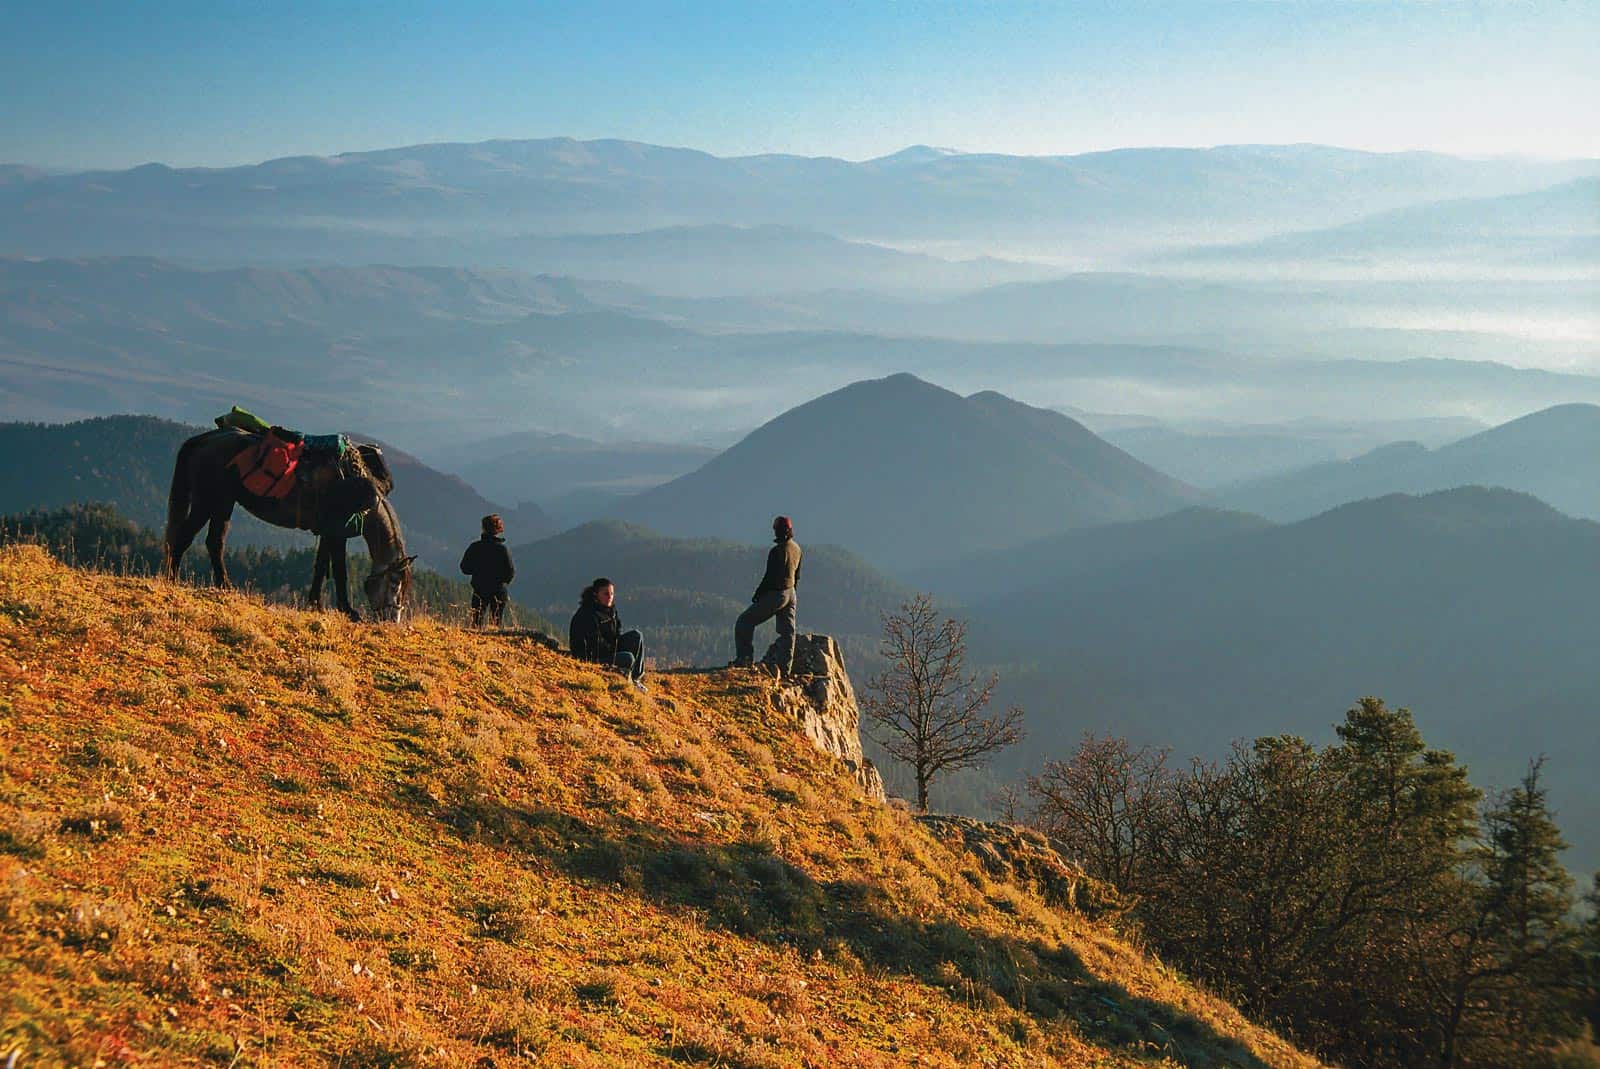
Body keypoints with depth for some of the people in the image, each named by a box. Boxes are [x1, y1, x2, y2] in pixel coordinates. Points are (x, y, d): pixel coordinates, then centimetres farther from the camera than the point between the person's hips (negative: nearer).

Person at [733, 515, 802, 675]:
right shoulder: (796, 549, 7)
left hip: (775, 594, -8)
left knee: (744, 622, 1)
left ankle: (745, 659, -3)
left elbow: (770, 577, -20)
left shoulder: (777, 551, -20)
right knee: (787, 632, 10)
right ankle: (785, 668, 10)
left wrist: (757, 595, -9)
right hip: (790, 594, 8)